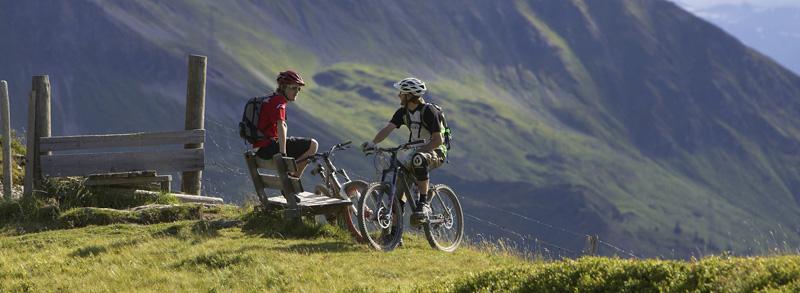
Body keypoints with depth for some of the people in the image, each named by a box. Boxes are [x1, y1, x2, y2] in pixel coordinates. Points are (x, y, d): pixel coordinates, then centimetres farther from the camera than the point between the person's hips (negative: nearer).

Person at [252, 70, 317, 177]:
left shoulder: (272, 100, 19)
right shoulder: (279, 101, -13)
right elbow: (281, 126, -27)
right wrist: (283, 153, -37)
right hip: (268, 147, -10)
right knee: (312, 145, -13)